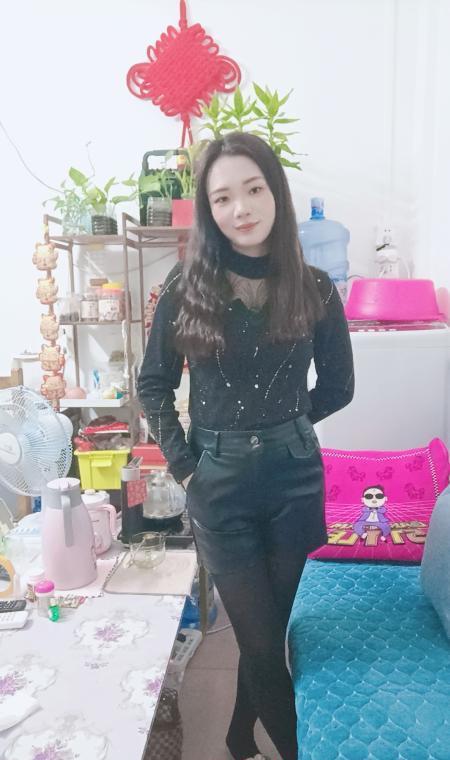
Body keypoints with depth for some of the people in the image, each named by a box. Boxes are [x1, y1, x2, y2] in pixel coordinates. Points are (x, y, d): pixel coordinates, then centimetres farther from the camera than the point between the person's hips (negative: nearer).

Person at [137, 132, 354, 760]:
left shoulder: (314, 290, -3)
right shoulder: (186, 289, -6)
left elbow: (338, 387, 8)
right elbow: (153, 385, 2)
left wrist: (280, 426, 2)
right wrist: (182, 466, -3)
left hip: (294, 476, 2)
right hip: (219, 481, -1)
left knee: (266, 632, 17)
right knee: (261, 641, 7)